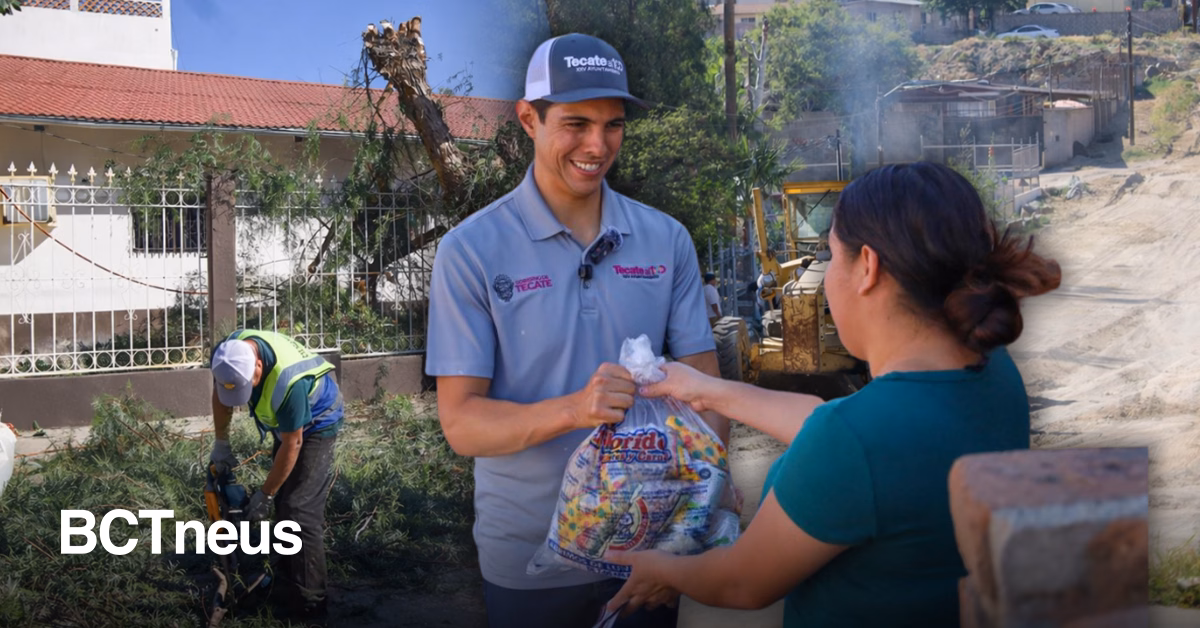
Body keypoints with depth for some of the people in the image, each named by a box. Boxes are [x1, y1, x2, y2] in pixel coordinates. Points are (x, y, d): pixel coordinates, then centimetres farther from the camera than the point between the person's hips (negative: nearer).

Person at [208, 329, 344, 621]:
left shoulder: (288, 381, -41)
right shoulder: (228, 354, -21)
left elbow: (292, 445, -29)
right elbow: (220, 395, 2)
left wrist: (265, 495, -19)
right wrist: (221, 442, 5)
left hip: (317, 423, -8)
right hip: (287, 421, 8)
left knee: (299, 509, -14)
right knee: (283, 503, 13)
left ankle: (308, 602, -8)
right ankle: (288, 581, 28)